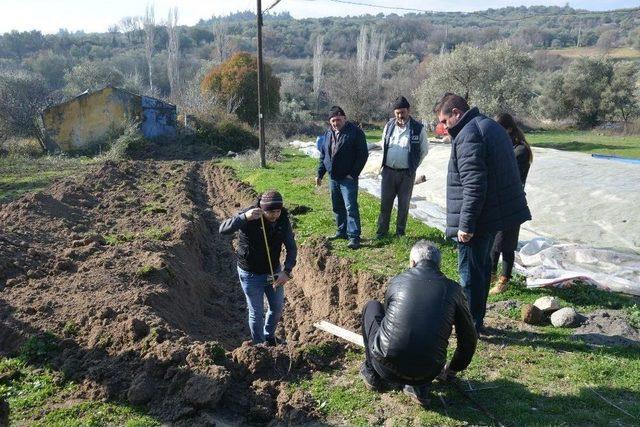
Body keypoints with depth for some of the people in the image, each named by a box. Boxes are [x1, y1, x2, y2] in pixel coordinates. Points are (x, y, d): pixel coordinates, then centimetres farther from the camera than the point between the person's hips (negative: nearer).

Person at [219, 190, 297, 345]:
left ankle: (269, 336, 48)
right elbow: (223, 229, -37)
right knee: (257, 313, 9)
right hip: (251, 275, -4)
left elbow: (291, 248, -9)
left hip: (274, 272, 4)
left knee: (277, 308, 20)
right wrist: (244, 217, -52)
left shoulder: (283, 219, -14)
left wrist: (287, 271, -24)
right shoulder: (250, 217, -25)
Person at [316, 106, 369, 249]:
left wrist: (353, 174, -15)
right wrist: (320, 173, 12)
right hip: (333, 177, 7)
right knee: (337, 207, 14)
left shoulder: (355, 132, -9)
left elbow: (363, 154, -11)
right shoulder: (328, 133, 10)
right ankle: (342, 231, 27)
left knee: (351, 207, -9)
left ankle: (354, 236, -6)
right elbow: (323, 155, 18)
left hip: (348, 178, -7)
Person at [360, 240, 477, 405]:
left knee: (372, 307, 22)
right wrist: (451, 370, 32)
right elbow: (469, 339, 13)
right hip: (427, 374, 1)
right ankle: (420, 387, 14)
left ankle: (372, 374, 27)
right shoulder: (453, 289, 4)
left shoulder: (397, 281, 6)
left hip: (387, 369, -1)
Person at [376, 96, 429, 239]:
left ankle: (400, 232, 21)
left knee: (404, 204, 8)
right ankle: (382, 231, 19)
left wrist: (413, 165, 3)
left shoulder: (418, 128, -6)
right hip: (388, 171, 3)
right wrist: (386, 161, 13)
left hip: (407, 173, -2)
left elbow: (424, 150, 3)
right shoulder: (389, 126, 4)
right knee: (385, 203, 7)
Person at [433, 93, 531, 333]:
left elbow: (474, 186, -25)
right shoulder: (490, 126, 15)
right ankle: (477, 320, 32)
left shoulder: (468, 135, -18)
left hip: (478, 218, -10)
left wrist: (466, 225, -21)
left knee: (470, 272, 1)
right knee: (482, 267, 19)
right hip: (498, 212, 10)